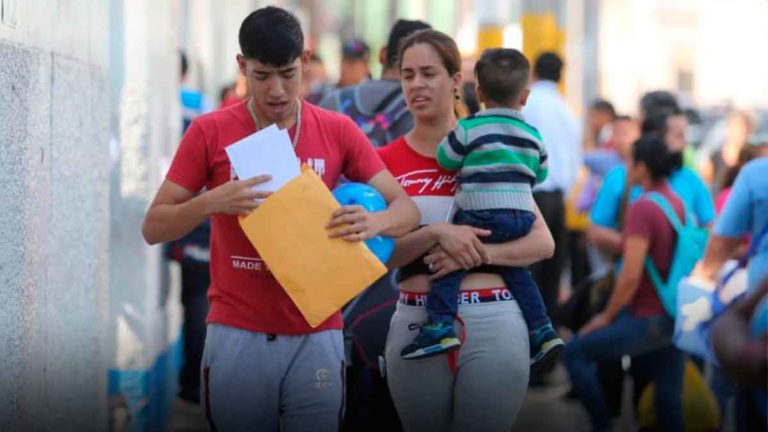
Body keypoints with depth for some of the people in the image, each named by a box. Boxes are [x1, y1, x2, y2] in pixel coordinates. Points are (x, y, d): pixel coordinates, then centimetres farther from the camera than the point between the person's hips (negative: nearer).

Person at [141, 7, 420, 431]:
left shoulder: (338, 132, 1)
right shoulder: (210, 132, -2)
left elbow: (406, 209, 2)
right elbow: (153, 228, -1)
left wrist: (374, 221, -21)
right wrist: (212, 202, -20)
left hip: (315, 336, 1)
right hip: (236, 336, -1)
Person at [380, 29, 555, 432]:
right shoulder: (386, 161, 4)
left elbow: (543, 243, 1)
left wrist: (479, 252, -15)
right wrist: (435, 233, -17)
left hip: (493, 322, -1)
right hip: (416, 325, 1)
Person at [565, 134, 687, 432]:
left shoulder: (643, 208, -16)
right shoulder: (678, 204, 6)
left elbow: (630, 277, -20)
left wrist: (606, 317, -8)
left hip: (648, 319, -8)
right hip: (676, 318, 8)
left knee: (576, 353, 2)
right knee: (669, 397, 11)